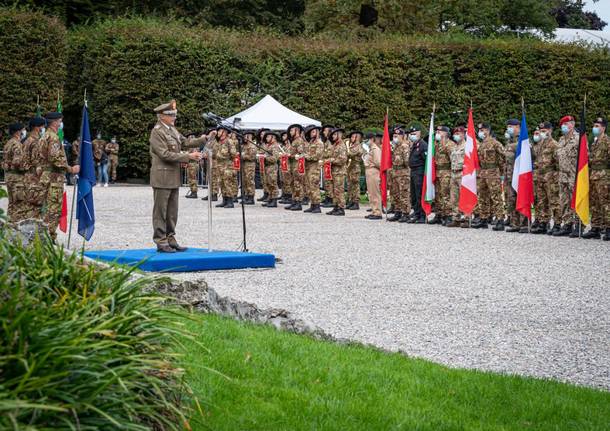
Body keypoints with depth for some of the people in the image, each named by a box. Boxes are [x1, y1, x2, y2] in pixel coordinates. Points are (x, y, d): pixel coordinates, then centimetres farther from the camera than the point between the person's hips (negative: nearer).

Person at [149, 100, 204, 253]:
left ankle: (170, 239, 18)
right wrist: (188, 157, -20)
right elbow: (165, 154, -19)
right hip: (162, 177, -9)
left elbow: (186, 142, 15)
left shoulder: (172, 129, 14)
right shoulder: (157, 132, -13)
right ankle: (161, 242, 1)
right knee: (161, 211, -2)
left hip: (174, 177, 9)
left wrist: (204, 139, 2)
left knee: (172, 211, 12)